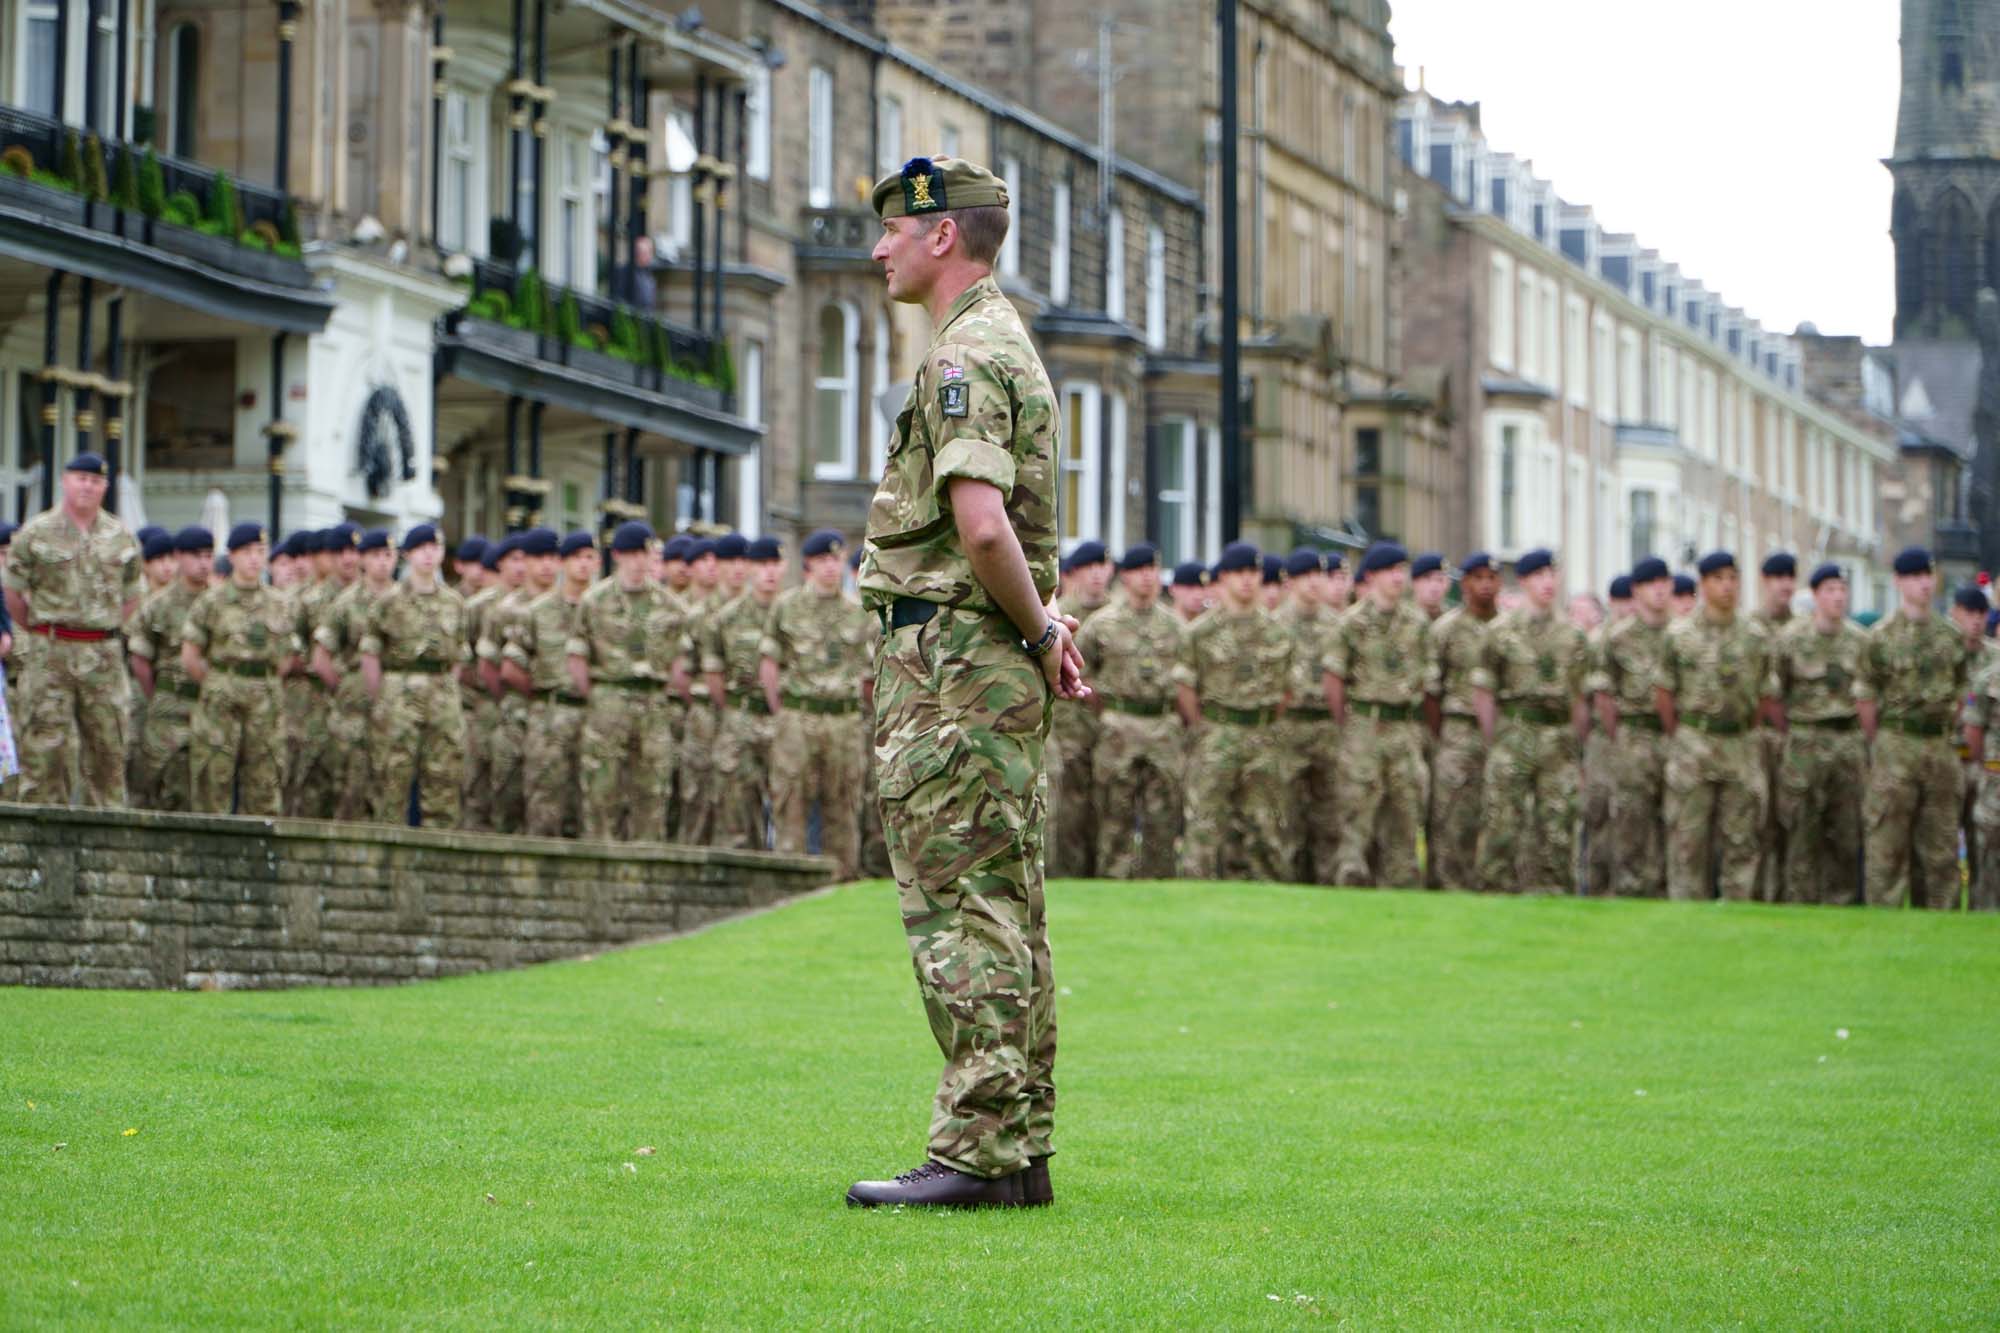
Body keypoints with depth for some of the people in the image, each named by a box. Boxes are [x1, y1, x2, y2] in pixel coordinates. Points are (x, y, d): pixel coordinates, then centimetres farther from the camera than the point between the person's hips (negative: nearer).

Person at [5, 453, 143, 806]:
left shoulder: (121, 537, 10)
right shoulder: (36, 533, 1)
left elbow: (132, 597, 19)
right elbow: (13, 592, 6)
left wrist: (105, 628, 12)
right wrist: (38, 630, 7)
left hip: (105, 655, 3)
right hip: (52, 654, -3)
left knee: (108, 746, 4)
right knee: (45, 747, -6)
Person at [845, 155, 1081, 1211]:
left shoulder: (964, 357, -15)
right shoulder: (1004, 344, 20)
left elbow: (982, 528, -27)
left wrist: (1039, 631, -14)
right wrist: (1045, 627, 14)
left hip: (956, 665, -10)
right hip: (997, 666, 10)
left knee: (958, 911, -9)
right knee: (1004, 914, 10)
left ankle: (979, 1153, -9)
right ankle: (1020, 1152, 13)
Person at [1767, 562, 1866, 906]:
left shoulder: (1859, 639, 8)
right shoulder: (1790, 637, -3)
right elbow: (1774, 693, 3)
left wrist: (1865, 738, 12)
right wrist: (1787, 736, 4)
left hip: (1850, 741, 4)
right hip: (1805, 743, -4)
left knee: (1847, 832, 4)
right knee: (1803, 830, -3)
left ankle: (1841, 901, 12)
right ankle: (1800, 903, 2)